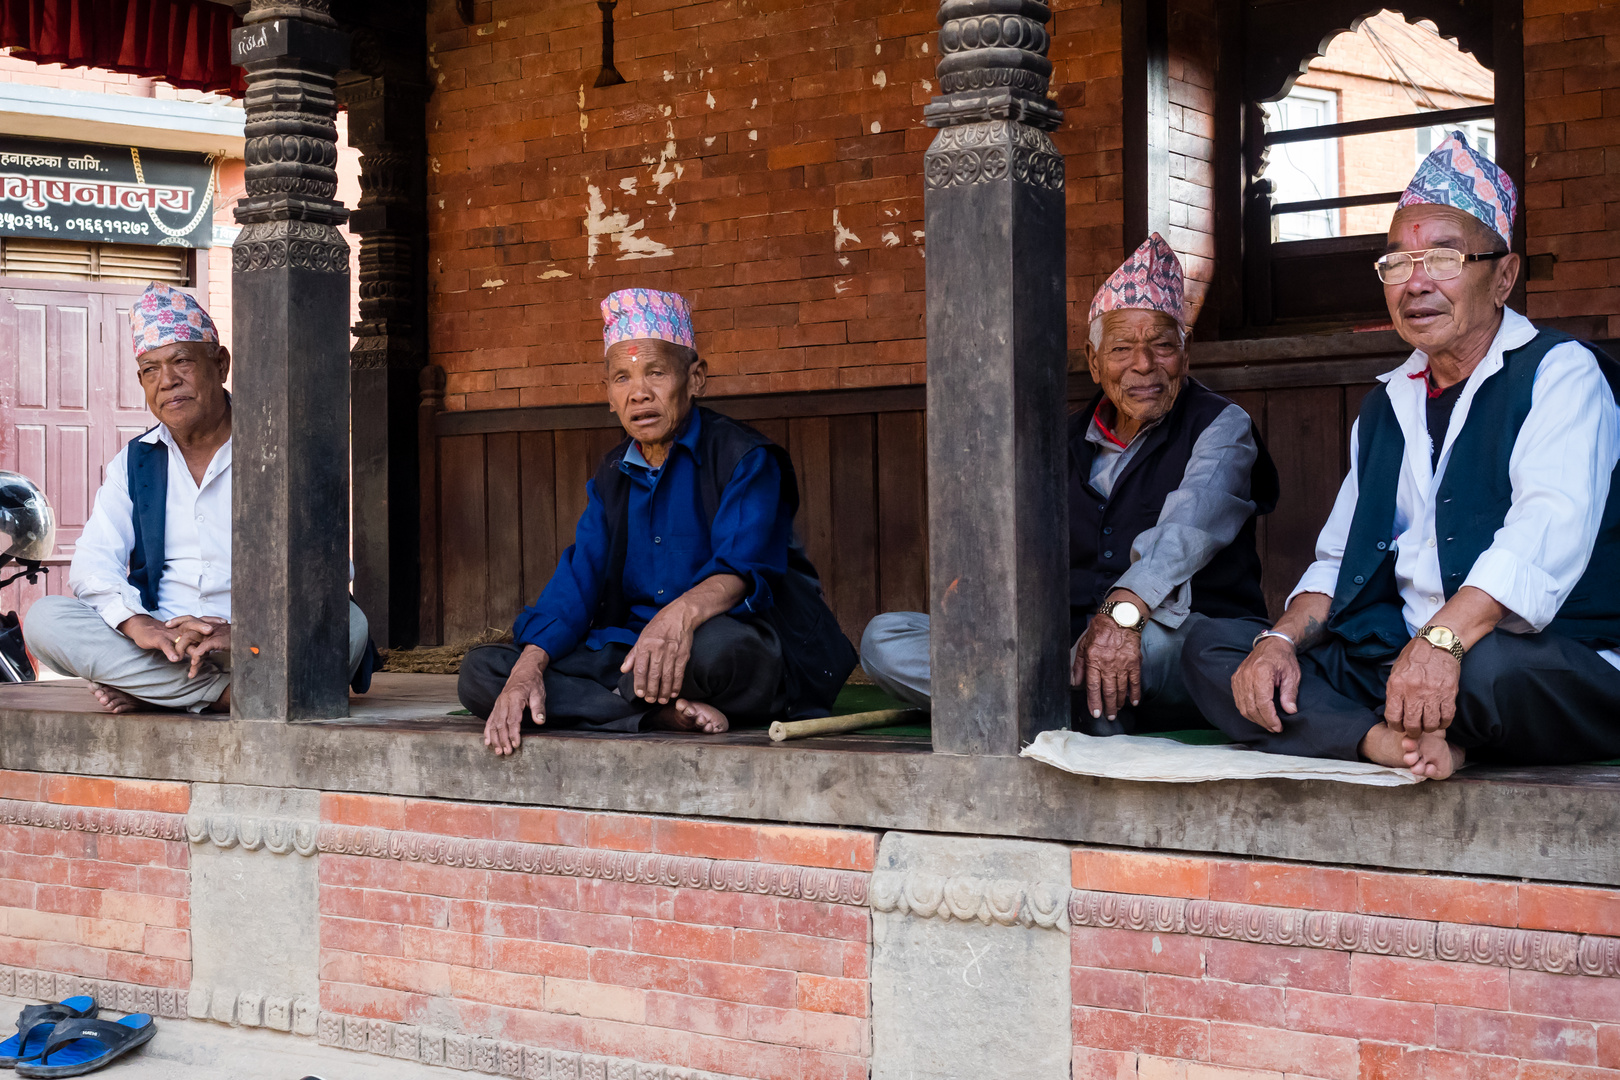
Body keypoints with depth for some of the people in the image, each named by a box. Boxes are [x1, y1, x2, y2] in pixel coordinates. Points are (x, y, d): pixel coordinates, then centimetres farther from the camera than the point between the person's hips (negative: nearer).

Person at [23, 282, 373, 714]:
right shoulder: (132, 463, 15)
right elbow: (93, 561, 1)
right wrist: (138, 625, -23)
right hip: (161, 643, 3)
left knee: (349, 623, -33)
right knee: (44, 618, -21)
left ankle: (146, 689, -27)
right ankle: (228, 694, -25)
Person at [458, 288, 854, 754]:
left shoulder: (745, 457, -6)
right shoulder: (614, 475, 14)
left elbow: (742, 569, -22)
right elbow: (578, 578, 3)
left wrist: (683, 612, -46)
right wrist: (527, 669, -15)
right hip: (633, 653, 6)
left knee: (719, 646, -44)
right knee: (480, 672, -14)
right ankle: (665, 711, -25)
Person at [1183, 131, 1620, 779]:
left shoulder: (1561, 374, -3)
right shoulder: (1386, 407, 21)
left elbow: (1547, 533, -21)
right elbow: (1339, 560, 18)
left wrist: (1445, 638, -37)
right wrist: (1282, 640, -4)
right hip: (1395, 663, 7)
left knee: (1495, 666, -42)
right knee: (1210, 649, -6)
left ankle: (1400, 738, -9)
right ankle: (1393, 740, -25)